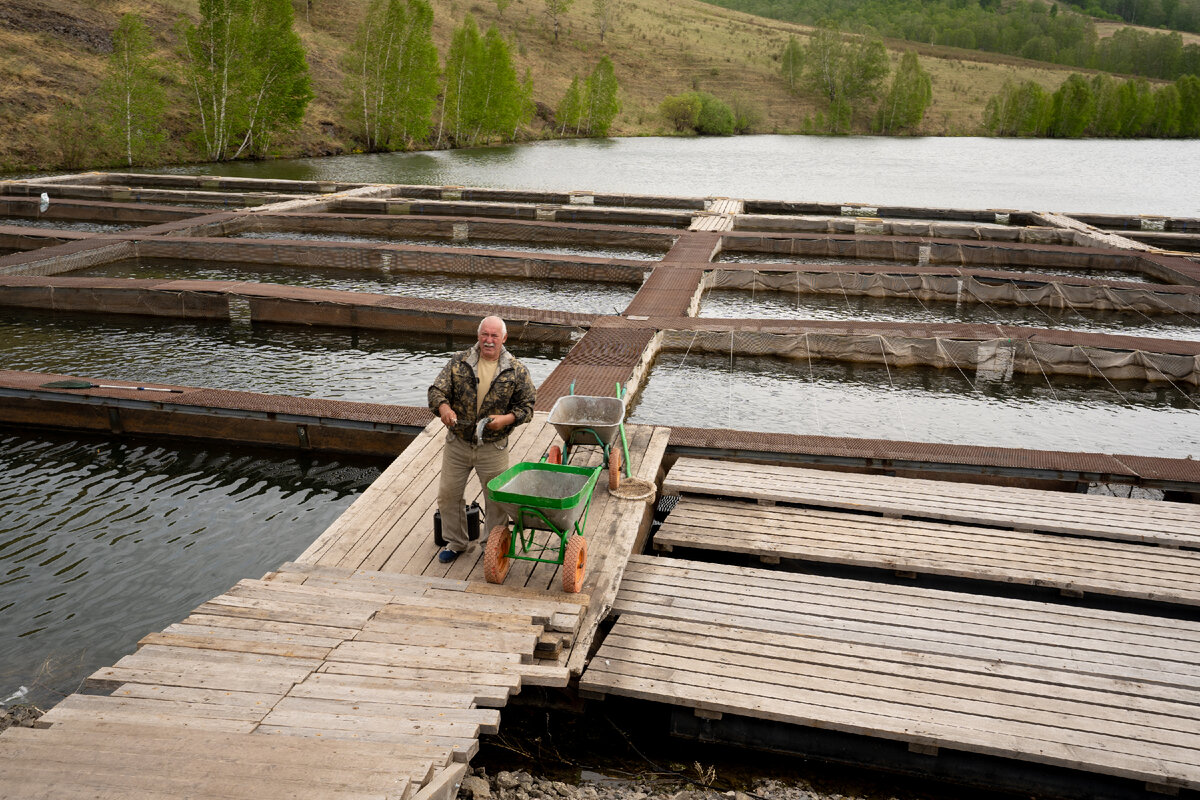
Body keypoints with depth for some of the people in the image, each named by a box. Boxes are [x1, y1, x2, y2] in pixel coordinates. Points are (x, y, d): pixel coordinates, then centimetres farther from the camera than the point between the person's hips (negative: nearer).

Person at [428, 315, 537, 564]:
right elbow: (437, 390, -6)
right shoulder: (459, 362, -1)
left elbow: (527, 405, -1)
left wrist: (506, 419, -20)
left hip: (493, 448, -2)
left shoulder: (516, 371, -3)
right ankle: (456, 543, 31)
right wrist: (443, 408, -28)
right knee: (448, 494, 10)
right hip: (457, 443, 2)